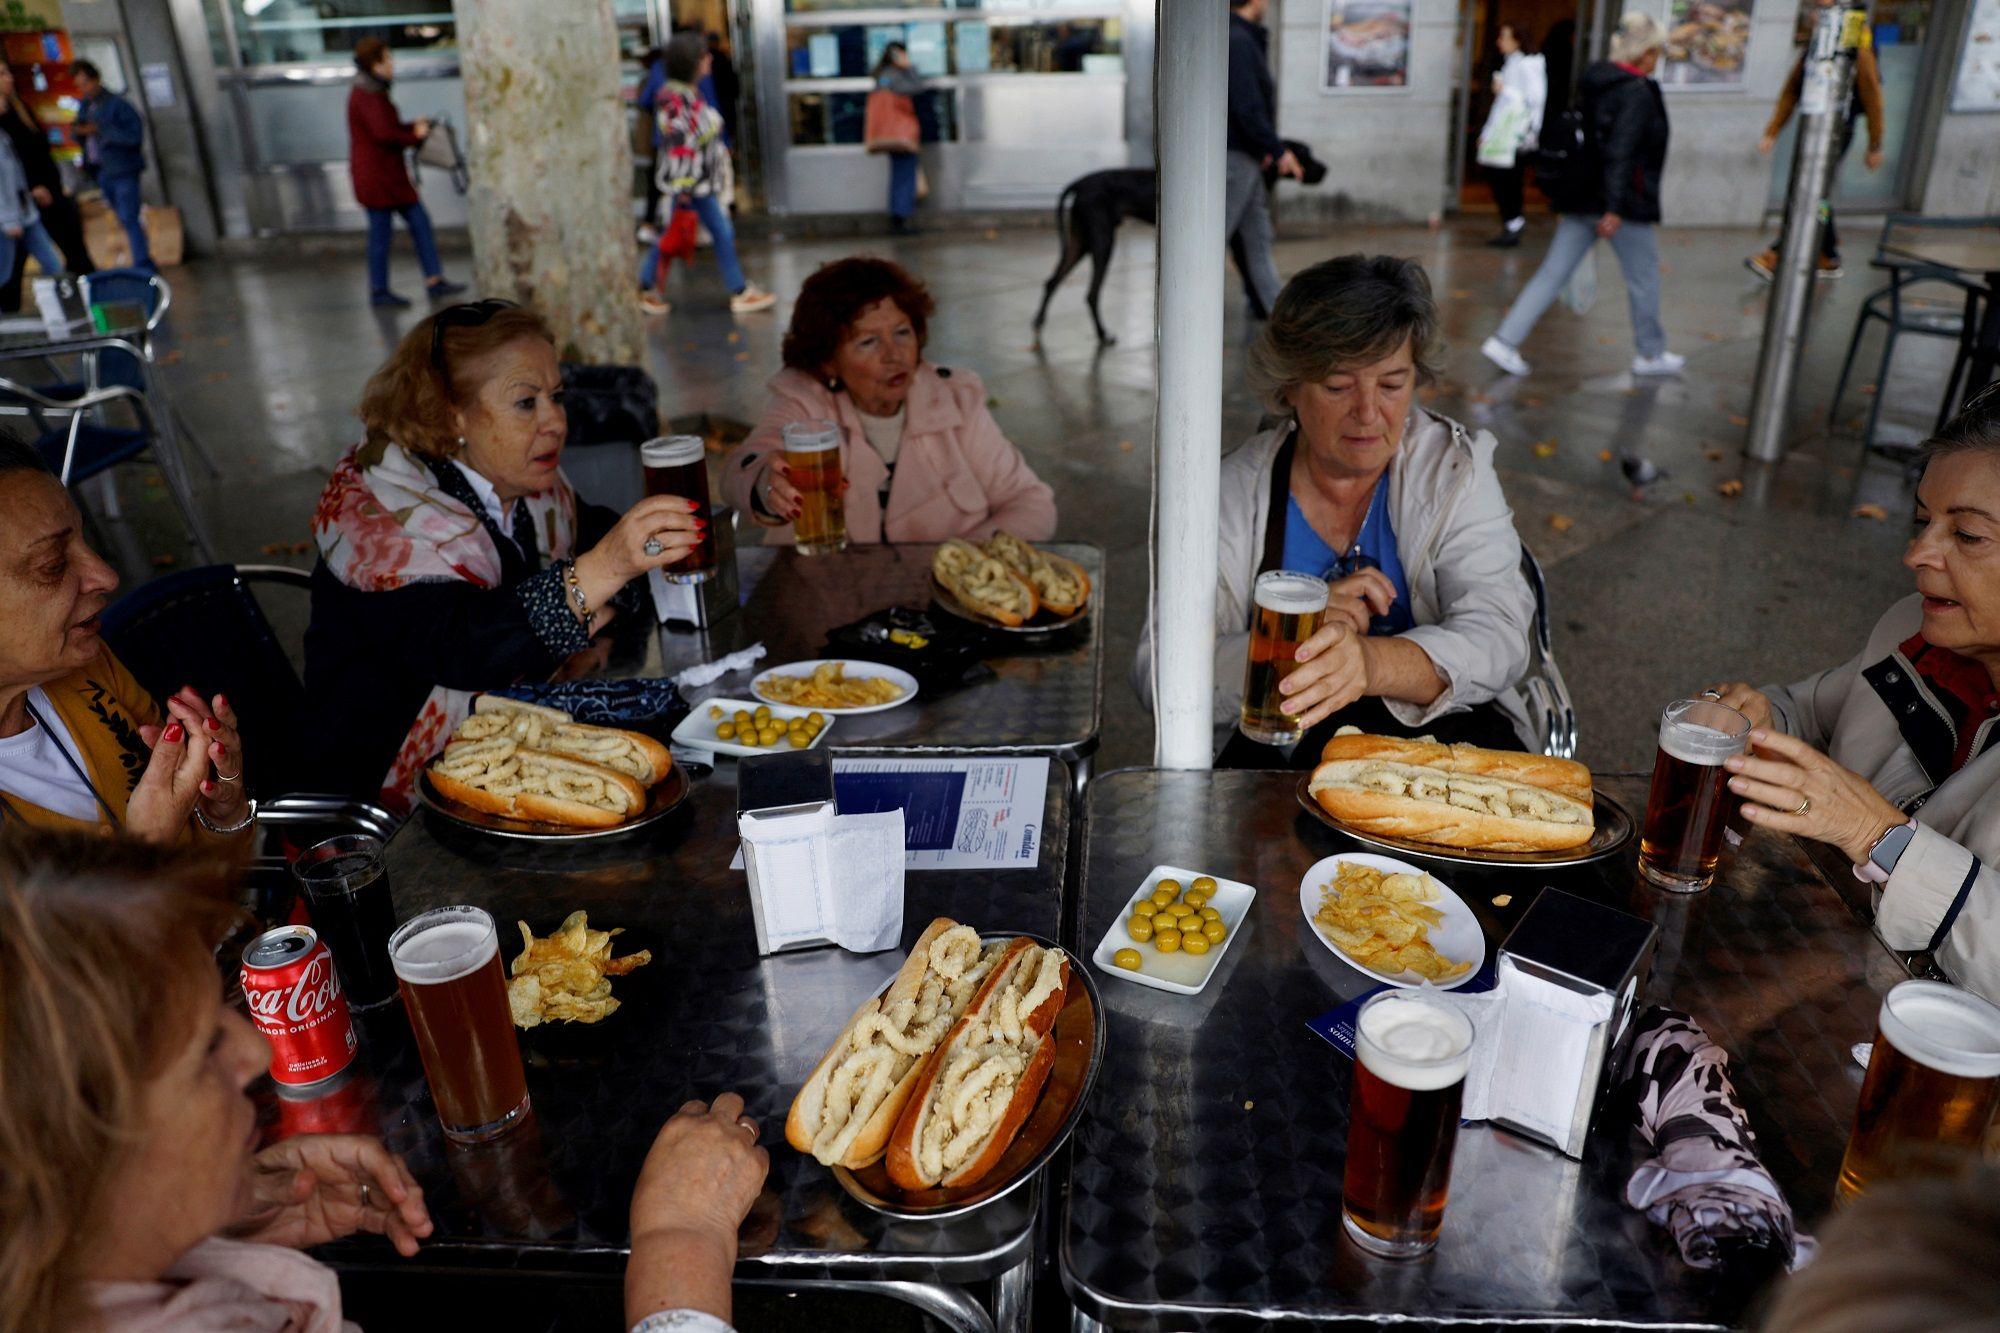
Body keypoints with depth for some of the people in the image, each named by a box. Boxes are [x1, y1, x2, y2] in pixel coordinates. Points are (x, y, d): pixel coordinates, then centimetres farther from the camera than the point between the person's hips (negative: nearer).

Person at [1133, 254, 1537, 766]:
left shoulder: (1457, 469, 1)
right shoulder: (1236, 492, -1)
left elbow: (1498, 634, -15)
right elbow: (1157, 676, -6)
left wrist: (1371, 663, -36)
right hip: (1275, 753, -1)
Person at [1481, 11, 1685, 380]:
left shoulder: (1595, 81, 10)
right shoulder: (1637, 93, -15)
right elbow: (1621, 152, -23)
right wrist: (1614, 208, -25)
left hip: (1582, 197, 8)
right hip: (1625, 203, -7)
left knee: (1552, 273, 5)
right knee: (1644, 277, 9)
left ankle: (1505, 342, -5)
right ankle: (1651, 354, 21)